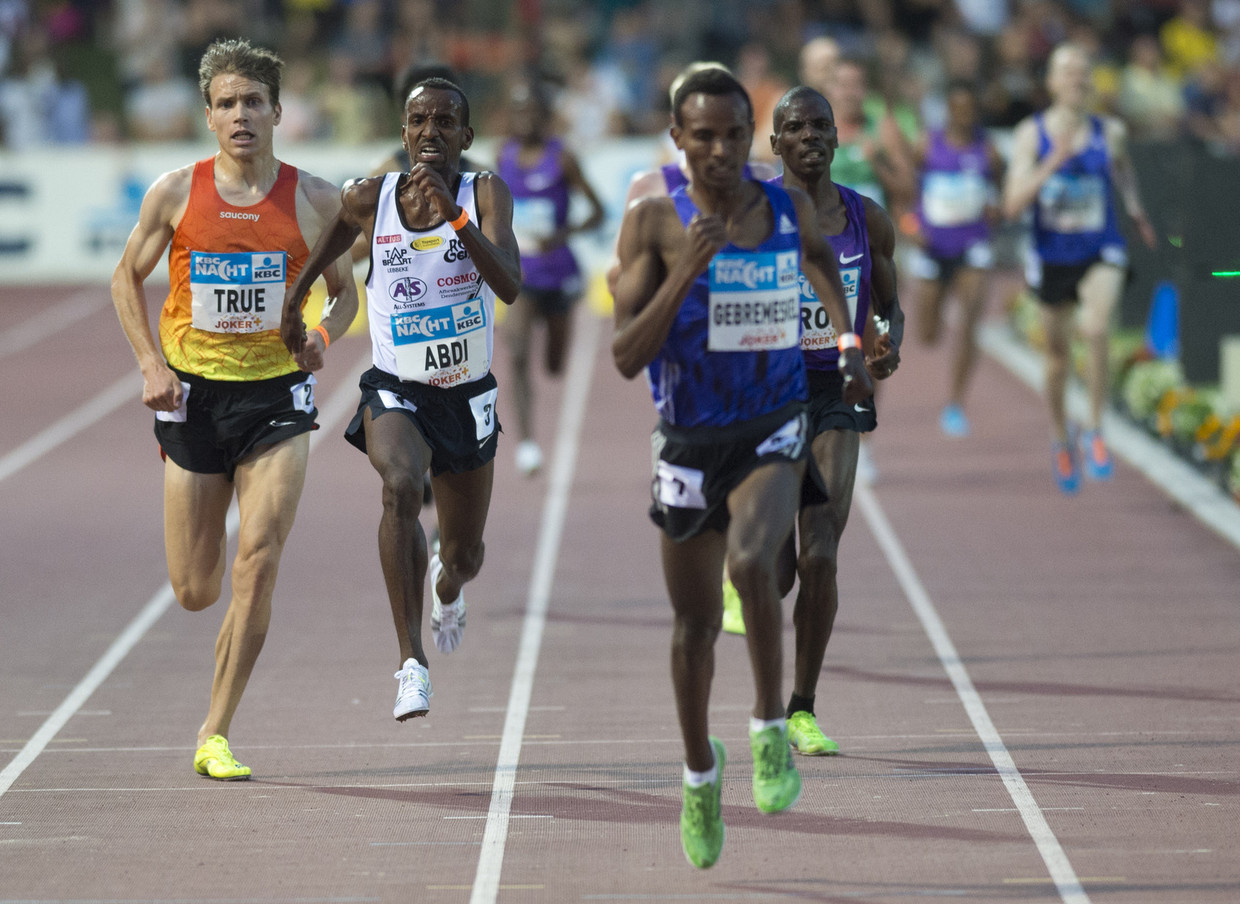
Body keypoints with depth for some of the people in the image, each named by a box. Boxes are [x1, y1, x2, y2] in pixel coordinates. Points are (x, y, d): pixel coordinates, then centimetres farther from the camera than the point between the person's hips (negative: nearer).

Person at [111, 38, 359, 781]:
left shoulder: (315, 200, -2)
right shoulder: (176, 194, -3)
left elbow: (344, 290, 11)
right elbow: (128, 278, 10)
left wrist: (324, 335, -11)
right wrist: (151, 364, -3)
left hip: (276, 393, -1)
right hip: (194, 393, 1)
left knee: (259, 561, -16)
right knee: (195, 592, 2)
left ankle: (215, 735, -7)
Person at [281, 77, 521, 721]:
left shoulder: (484, 194, -13)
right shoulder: (368, 199, -9)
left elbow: (509, 286, -29)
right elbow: (330, 236, 16)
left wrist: (451, 211, -37)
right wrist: (293, 298, 20)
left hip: (468, 397, 1)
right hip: (395, 392, -1)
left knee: (465, 557, 16)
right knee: (401, 486, -35)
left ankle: (447, 585, 58)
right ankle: (412, 661, -34)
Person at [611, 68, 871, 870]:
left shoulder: (790, 209, -2)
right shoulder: (654, 224, -10)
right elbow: (626, 358, -16)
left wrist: (850, 339, 18)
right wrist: (684, 273, -26)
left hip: (775, 433, 0)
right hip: (690, 439, 0)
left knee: (752, 563, -30)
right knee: (696, 623, 12)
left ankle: (772, 729, -12)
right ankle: (700, 773, 36)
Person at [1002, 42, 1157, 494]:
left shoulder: (1110, 132, -5)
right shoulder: (1031, 134, -10)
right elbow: (1012, 204, -19)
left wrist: (1135, 208, 15)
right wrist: (1052, 164, -28)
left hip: (1101, 253, -1)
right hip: (1052, 257, 1)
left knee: (1095, 327, -29)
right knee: (1058, 353, 15)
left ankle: (1095, 432, -16)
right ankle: (1060, 436, 42)